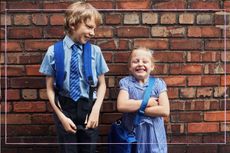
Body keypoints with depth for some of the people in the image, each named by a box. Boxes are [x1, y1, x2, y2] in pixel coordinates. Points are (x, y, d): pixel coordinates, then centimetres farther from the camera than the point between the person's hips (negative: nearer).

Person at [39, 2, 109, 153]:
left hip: (88, 108, 1)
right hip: (65, 108, -1)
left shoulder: (95, 51, -4)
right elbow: (50, 88, -3)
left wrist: (96, 110, -9)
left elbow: (102, 84, 3)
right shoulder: (54, 51, -8)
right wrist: (61, 116, -9)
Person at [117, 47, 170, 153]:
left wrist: (135, 108, -13)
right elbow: (121, 106, -17)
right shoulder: (126, 82, -1)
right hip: (133, 134, 0)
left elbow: (165, 110, -11)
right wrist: (147, 102, -13)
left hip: (154, 134, 1)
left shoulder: (158, 83, 0)